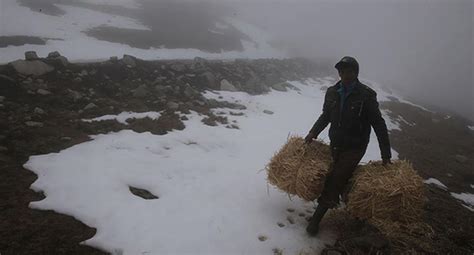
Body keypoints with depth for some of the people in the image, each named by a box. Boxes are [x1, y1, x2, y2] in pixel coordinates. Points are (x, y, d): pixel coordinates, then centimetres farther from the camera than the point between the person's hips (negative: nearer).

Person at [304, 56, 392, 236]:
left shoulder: (367, 95, -13)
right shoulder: (332, 92, 0)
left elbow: (379, 125, -9)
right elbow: (325, 116, 14)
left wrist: (386, 155, -10)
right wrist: (313, 133, -1)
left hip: (355, 148, -5)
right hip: (335, 144, 5)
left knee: (335, 180, -10)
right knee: (340, 178, 13)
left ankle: (316, 219, -1)